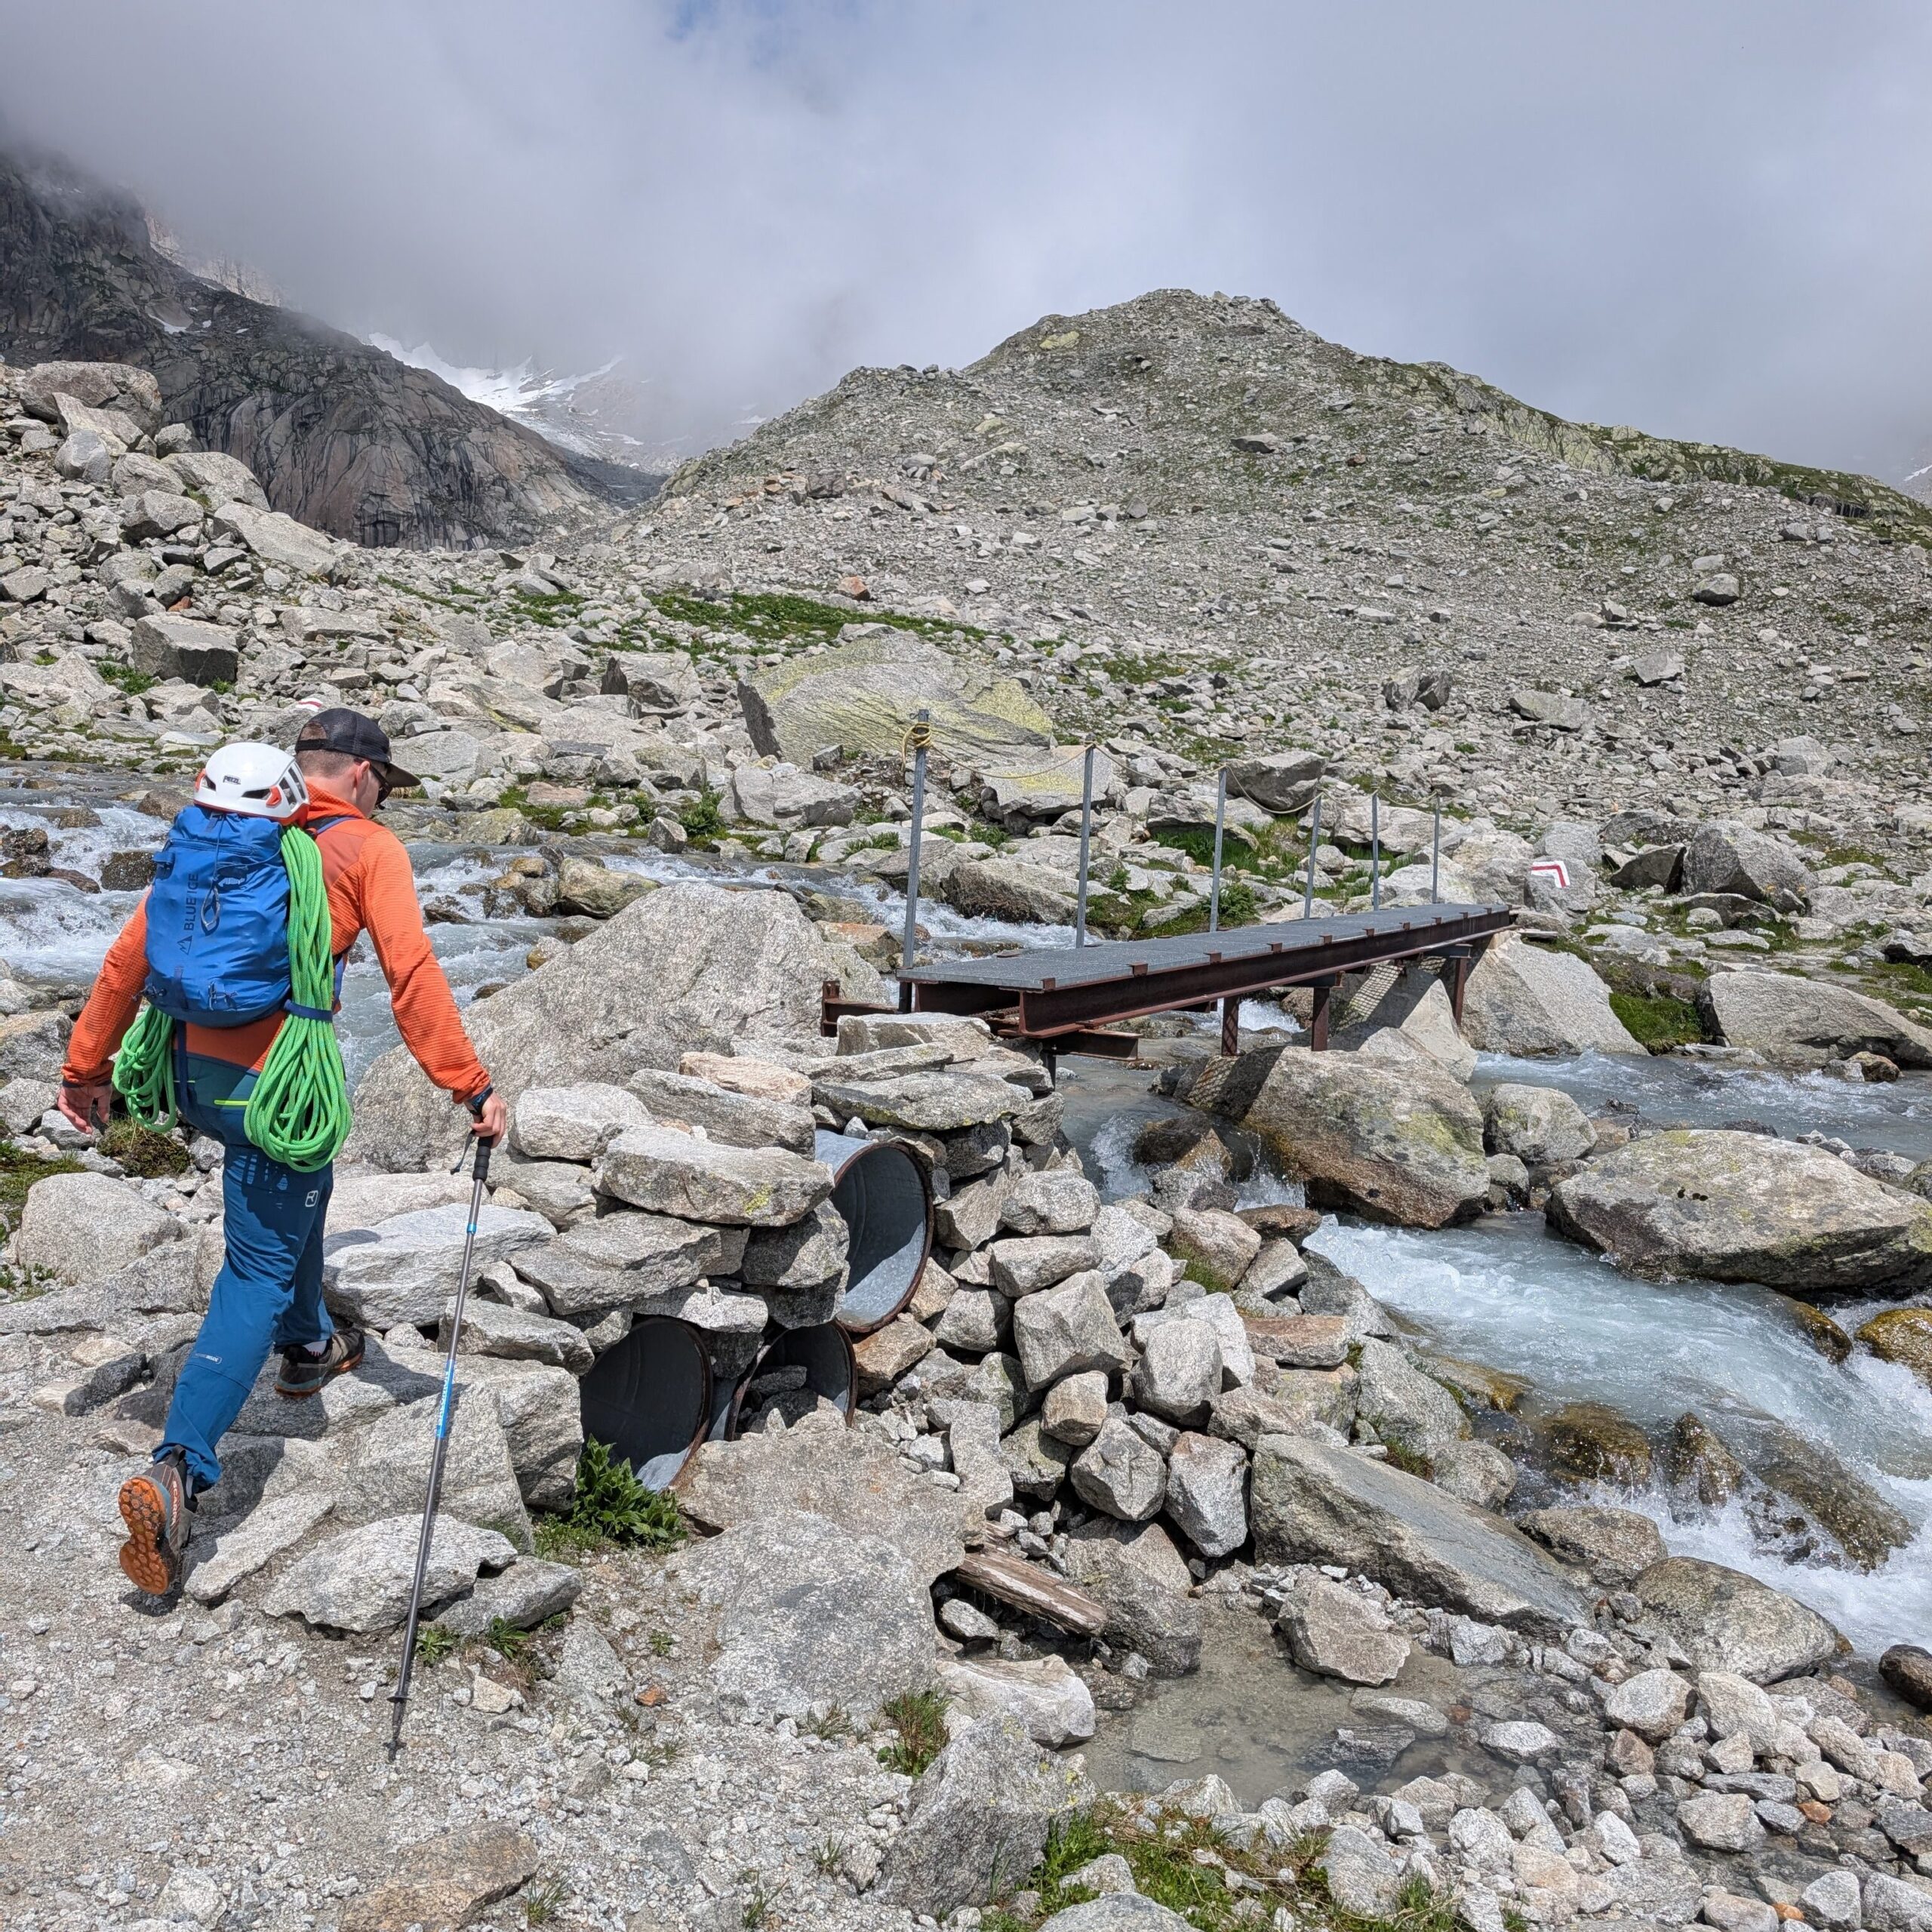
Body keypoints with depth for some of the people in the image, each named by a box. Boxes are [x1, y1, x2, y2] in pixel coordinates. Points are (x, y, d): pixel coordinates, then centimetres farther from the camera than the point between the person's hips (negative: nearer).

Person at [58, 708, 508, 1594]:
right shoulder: (368, 848, -4)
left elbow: (131, 952, 10)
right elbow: (412, 975, -13)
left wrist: (87, 1066, 17)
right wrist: (470, 1087, -11)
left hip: (192, 1069, 7)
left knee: (298, 1186, 32)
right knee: (258, 1275, -1)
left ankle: (307, 1345, 48)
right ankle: (177, 1474, -10)